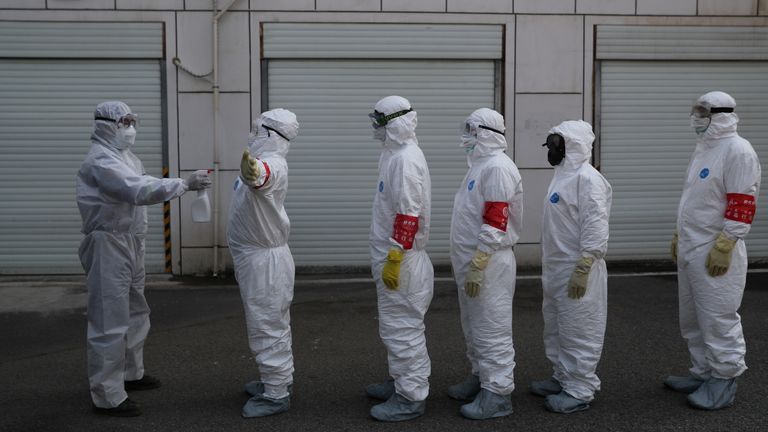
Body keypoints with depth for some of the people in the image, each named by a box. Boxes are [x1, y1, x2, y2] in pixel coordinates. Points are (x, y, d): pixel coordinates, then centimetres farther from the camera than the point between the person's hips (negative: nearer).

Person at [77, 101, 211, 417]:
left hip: (130, 243, 11)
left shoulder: (123, 156, 15)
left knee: (136, 314, 21)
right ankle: (107, 397, 2)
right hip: (109, 246, -11)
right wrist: (186, 184, -28)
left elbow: (144, 184, 9)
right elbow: (142, 191, -31)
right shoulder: (101, 160, -20)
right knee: (111, 322, -5)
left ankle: (131, 373, 37)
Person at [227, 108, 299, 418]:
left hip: (264, 260, -10)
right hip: (258, 257, 10)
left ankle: (276, 395, 9)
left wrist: (253, 171, -70)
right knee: (274, 325, 21)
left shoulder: (273, 165, -24)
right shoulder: (263, 164, 11)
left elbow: (262, 174, -49)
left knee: (267, 328, -1)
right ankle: (279, 380, 36)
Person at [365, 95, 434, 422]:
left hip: (400, 259, -10)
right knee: (396, 326, 18)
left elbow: (408, 216, -24)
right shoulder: (397, 154, 14)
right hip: (392, 255, 10)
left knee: (402, 328, -4)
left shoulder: (405, 159, -18)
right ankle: (401, 382, 31)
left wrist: (394, 260, -23)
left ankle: (410, 398, 4)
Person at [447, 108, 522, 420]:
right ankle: (480, 377, 31)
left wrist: (477, 267, -23)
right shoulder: (481, 164, 16)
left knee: (491, 330, -3)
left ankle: (497, 393, 5)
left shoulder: (497, 167, -17)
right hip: (471, 261, 10)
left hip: (488, 263, -10)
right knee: (474, 326, 18)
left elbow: (495, 224, -23)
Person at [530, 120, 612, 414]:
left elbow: (596, 229, -22)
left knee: (578, 332, -1)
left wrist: (582, 270, -24)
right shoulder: (564, 175, 13)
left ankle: (580, 391, 9)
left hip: (577, 271, -10)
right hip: (556, 269, 10)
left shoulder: (587, 179, -17)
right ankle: (563, 378, 32)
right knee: (556, 329, 19)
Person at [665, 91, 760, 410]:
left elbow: (742, 205, -19)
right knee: (692, 318, 16)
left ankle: (724, 382, 9)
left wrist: (723, 246, -21)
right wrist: (679, 235, 23)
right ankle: (703, 374, 28)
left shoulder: (737, 150, -13)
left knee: (717, 318, -3)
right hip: (690, 249, 10)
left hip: (714, 253, -10)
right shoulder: (703, 148, 16)